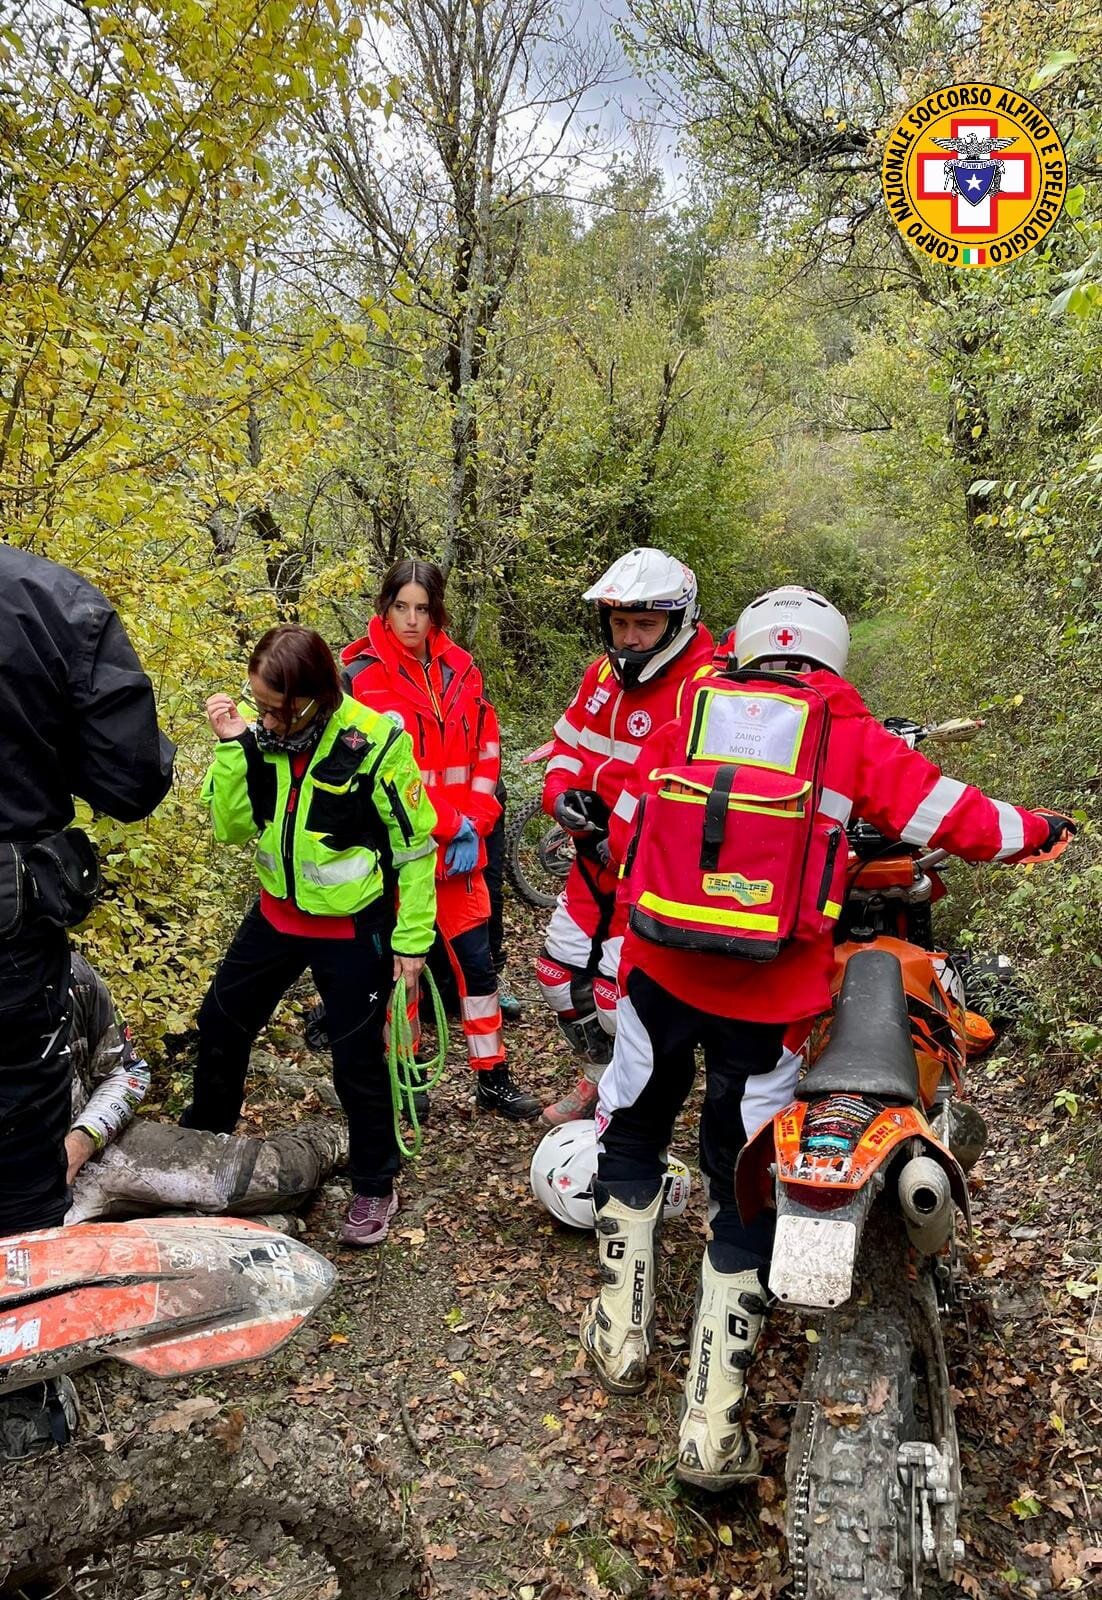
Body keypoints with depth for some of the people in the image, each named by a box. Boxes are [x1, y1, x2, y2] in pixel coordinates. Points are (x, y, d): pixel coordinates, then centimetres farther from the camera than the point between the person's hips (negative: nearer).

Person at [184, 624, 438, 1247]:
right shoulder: (258, 729, -9)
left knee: (357, 1060, 3)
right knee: (221, 1022, 18)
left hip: (355, 926, -5)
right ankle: (203, 1135, 46)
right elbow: (232, 827, -9)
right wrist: (233, 746, -21)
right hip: (279, 912, 6)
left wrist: (413, 937, -11)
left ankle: (375, 1186, 27)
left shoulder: (374, 741, -23)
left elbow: (414, 844, -14)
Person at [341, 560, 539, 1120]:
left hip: (459, 847, 4)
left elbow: (485, 750, 8)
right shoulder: (361, 677, -10)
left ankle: (494, 1078, 22)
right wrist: (450, 823, -14)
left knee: (477, 961, 8)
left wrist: (474, 825, -4)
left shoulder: (459, 669, 5)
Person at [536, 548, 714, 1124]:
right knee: (558, 968, 15)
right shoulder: (604, 673, 4)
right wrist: (561, 791, -5)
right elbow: (569, 742, 14)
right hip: (598, 856, 8)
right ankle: (599, 1076, 39)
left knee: (617, 993, -6)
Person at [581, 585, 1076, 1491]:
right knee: (745, 1194, 12)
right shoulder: (852, 738, 0)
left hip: (660, 970, 2)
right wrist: (1038, 829, 20)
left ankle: (622, 1334, 37)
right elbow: (962, 822, 0)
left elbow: (626, 836, 8)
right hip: (770, 999, -2)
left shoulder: (686, 719, 6)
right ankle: (713, 1425, 19)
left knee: (633, 1138, 25)